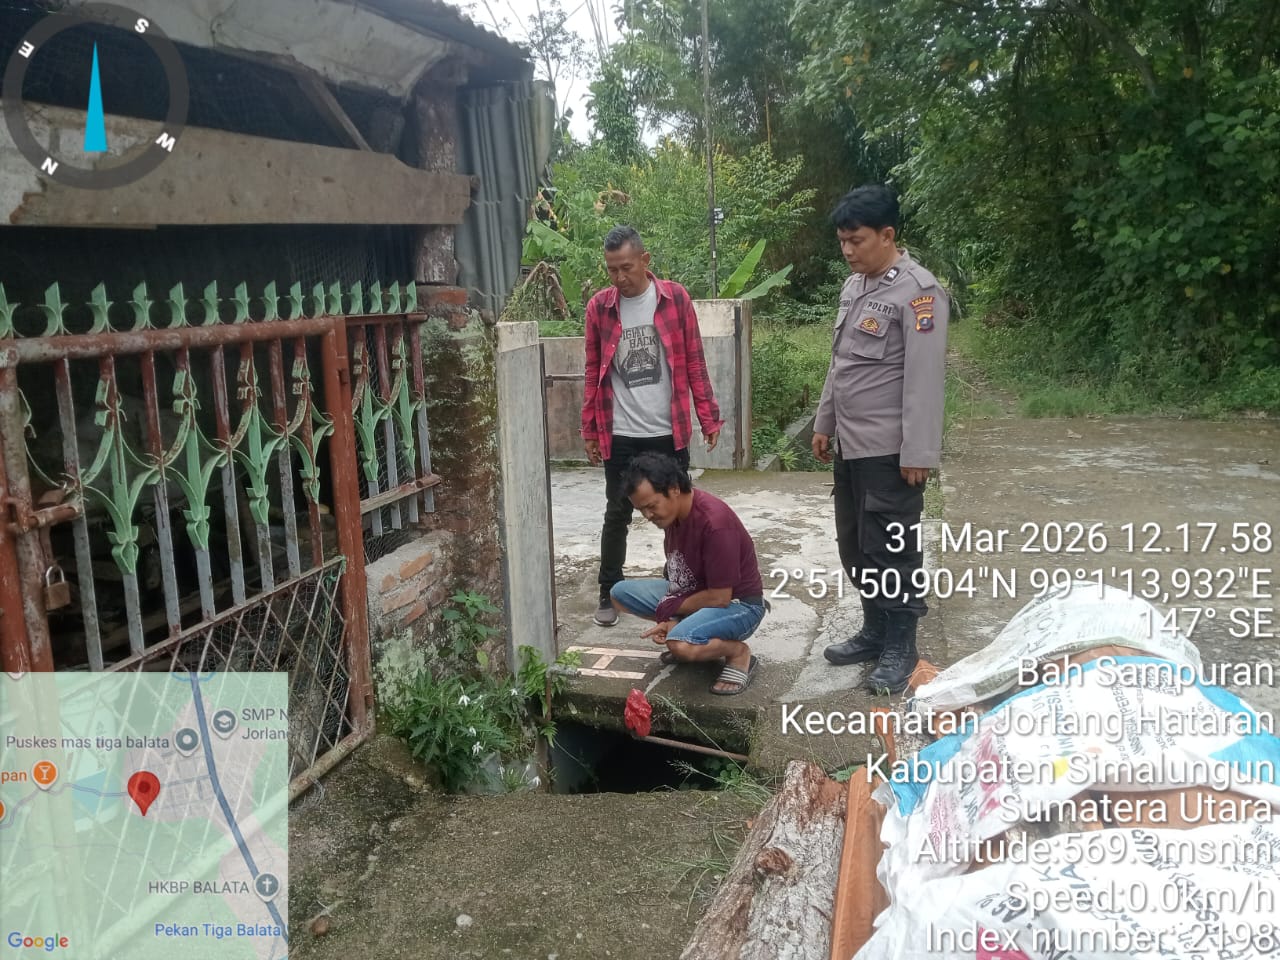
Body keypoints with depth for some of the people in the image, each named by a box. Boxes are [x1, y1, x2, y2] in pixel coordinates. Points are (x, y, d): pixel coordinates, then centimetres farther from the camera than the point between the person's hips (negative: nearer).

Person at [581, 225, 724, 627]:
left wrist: (709, 416, -2)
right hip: (620, 435, 0)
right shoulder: (599, 307, -1)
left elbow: (694, 362, 1)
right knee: (616, 514, 8)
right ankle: (609, 593, 22)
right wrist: (590, 430, 4)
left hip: (669, 431, 0)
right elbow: (593, 373, 5)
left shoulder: (675, 298, -3)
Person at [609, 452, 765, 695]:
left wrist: (668, 610, -14)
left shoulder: (714, 522, -31)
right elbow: (675, 572, 5)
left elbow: (719, 598, -26)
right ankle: (686, 632, 8)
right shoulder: (673, 511, -5)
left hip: (738, 605, -9)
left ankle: (739, 653, -7)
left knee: (681, 644, -36)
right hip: (693, 594, 9)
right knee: (621, 592, 3)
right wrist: (668, 617, -10)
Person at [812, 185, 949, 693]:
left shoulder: (918, 291, -14)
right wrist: (824, 423, 20)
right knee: (854, 546, 15)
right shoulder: (853, 285, 12)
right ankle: (874, 630, 30)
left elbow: (924, 377, -18)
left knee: (891, 550, 0)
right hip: (851, 444, 8)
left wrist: (918, 452, -20)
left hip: (890, 449, -8)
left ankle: (900, 645, 15)